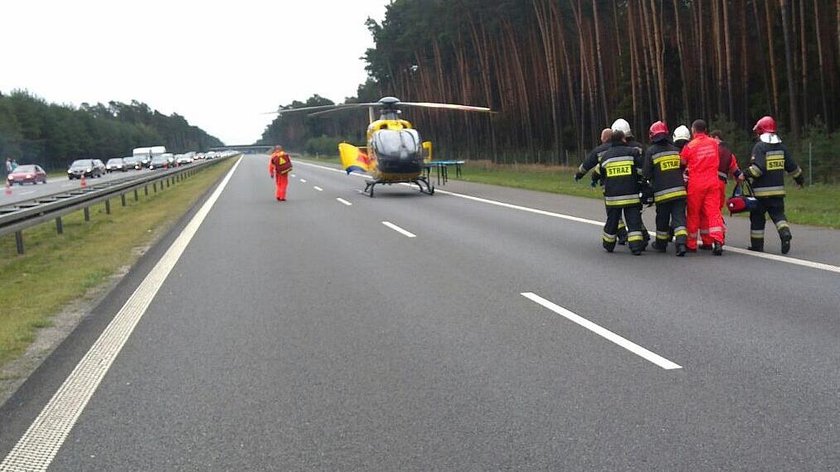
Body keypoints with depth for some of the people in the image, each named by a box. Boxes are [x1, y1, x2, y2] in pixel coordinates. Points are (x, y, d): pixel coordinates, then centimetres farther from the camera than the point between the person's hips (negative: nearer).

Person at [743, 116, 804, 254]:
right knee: (778, 214, 8)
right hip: (778, 189, 5)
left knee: (757, 217, 6)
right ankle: (785, 233, -19)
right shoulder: (781, 146, 10)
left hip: (761, 191, -5)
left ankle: (757, 244, 11)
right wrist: (800, 179, 28)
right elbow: (792, 166, 15)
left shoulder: (759, 147, -9)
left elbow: (758, 167, -22)